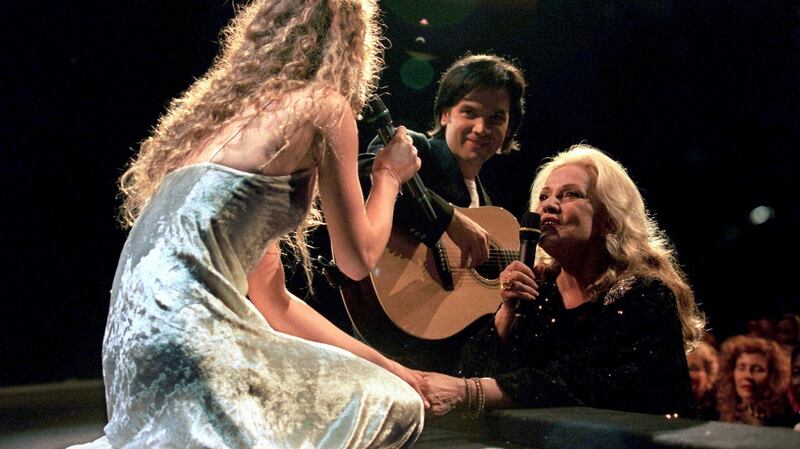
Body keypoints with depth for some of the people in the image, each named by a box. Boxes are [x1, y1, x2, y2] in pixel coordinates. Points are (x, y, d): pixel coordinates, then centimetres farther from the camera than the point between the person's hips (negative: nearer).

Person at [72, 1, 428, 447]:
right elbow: (358, 259, 4)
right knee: (395, 409, 1)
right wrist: (389, 175, 22)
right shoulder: (323, 105, -2)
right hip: (187, 340, -9)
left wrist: (390, 369, 22)